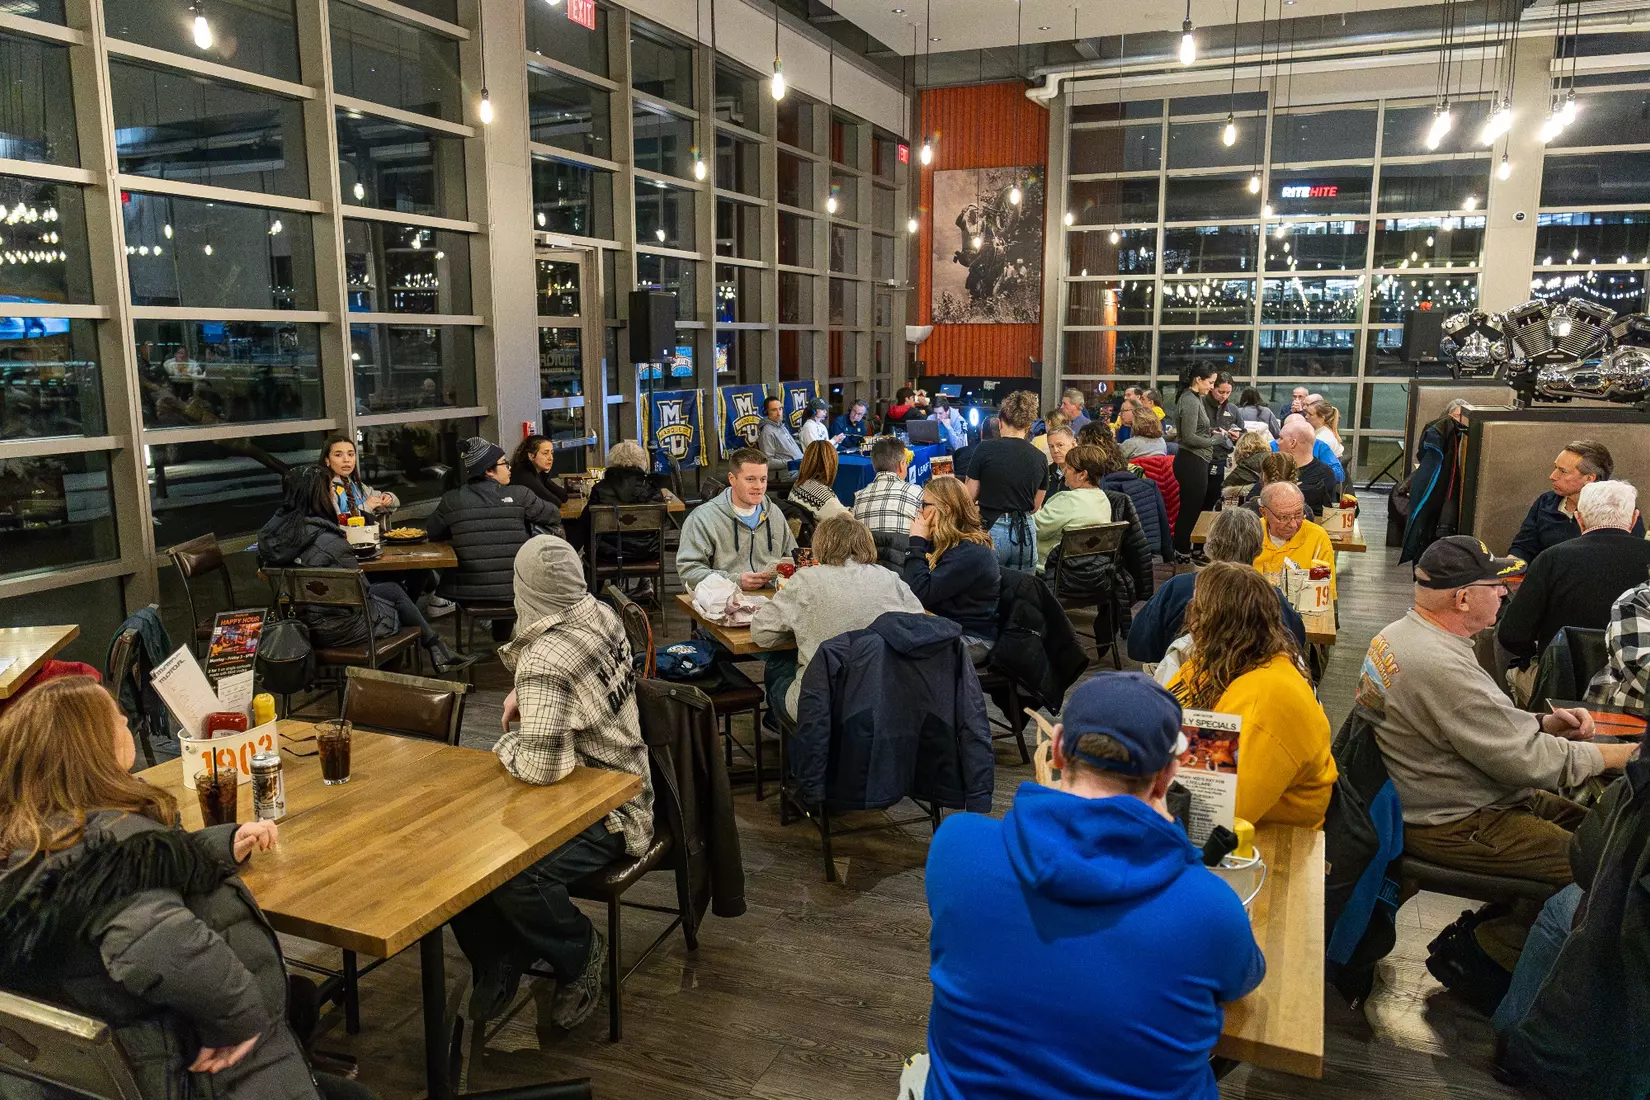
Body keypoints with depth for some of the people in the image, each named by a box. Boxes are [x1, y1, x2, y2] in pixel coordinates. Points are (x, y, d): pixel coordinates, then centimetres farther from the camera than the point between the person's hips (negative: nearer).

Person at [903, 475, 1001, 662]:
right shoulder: (944, 542, 11)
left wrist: (917, 542, -17)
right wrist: (920, 542, -1)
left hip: (971, 639, -9)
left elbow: (922, 593, -26)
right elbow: (909, 585, 8)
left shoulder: (971, 551, -19)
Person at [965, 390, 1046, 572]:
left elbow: (970, 496, -2)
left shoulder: (985, 449, -8)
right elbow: (1036, 506, 12)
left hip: (991, 531, -3)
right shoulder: (1040, 458, 2)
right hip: (1025, 532, 3)